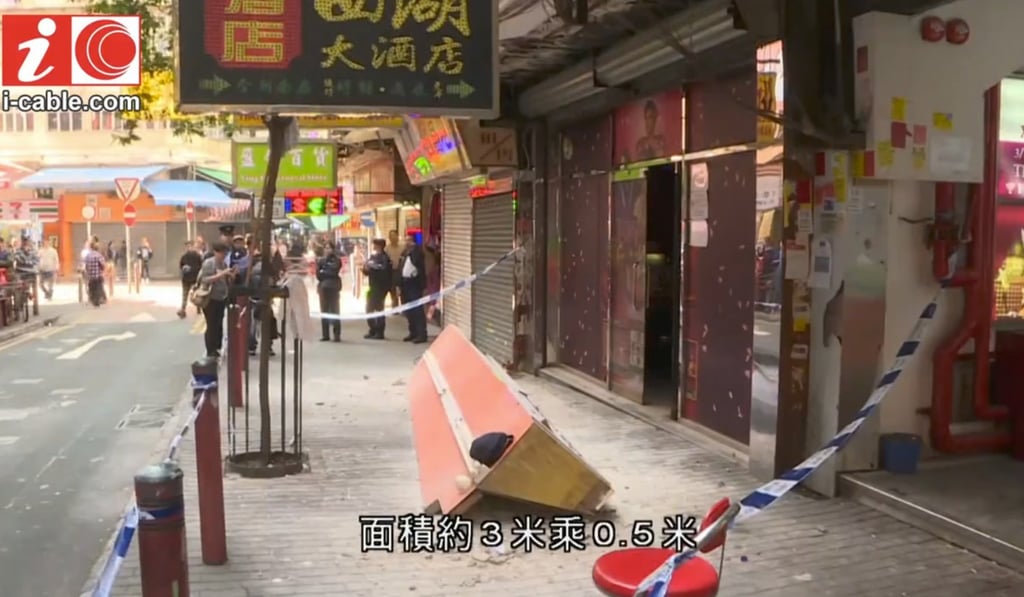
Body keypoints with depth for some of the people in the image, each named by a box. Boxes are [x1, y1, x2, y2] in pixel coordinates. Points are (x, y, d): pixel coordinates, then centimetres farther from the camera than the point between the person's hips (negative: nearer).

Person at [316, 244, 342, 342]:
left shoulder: (336, 260, 3)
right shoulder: (320, 260, 14)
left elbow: (334, 272, -10)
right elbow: (318, 275, 6)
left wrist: (323, 273, -2)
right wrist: (329, 274, -8)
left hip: (333, 288, -4)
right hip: (323, 288, 4)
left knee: (334, 311, -6)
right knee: (324, 311, 4)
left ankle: (337, 335, -6)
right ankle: (325, 335, 8)